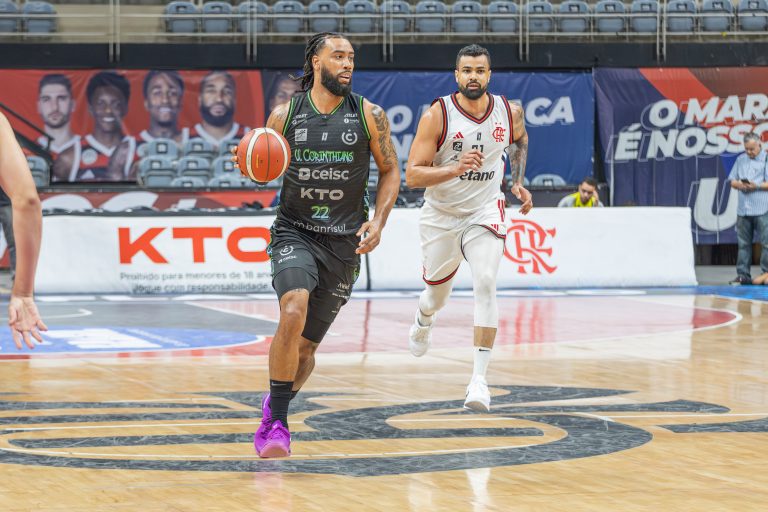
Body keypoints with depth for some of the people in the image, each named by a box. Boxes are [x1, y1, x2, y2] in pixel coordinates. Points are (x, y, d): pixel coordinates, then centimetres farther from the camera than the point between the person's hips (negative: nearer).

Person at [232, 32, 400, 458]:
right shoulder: (284, 115, -1)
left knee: (306, 344, 5)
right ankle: (277, 421, -19)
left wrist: (379, 221, -7)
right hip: (294, 231, -1)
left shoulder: (368, 115, 0)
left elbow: (390, 171, 8)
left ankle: (276, 404, 36)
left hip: (344, 242, 2)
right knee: (293, 313, -28)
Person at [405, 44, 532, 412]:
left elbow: (520, 141, 20)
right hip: (441, 215, 0)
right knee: (437, 295, 15)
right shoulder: (437, 115, -17)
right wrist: (456, 169, -35)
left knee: (485, 285, -23)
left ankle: (479, 378, -23)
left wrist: (518, 182, 8)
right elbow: (413, 175, -21)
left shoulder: (509, 112, -7)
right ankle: (423, 321, 56)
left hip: (484, 214, 1)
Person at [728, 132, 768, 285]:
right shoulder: (741, 160, 16)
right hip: (743, 209, 5)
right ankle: (743, 275, 10)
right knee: (743, 244, 6)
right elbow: (732, 180, 18)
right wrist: (739, 184, -3)